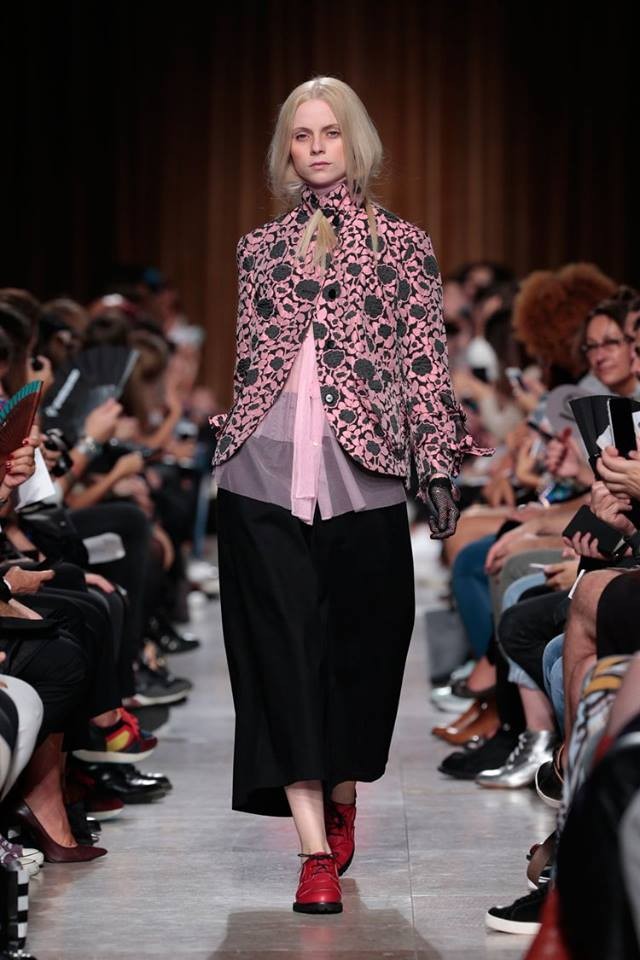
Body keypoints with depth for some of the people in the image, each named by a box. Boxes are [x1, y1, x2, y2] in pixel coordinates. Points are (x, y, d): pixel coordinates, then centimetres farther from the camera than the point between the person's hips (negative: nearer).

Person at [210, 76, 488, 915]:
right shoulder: (260, 249, 13)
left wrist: (439, 466, -2)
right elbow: (249, 362, 16)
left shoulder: (402, 244, 6)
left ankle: (341, 805, 30)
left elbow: (427, 365, 3)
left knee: (359, 647, 6)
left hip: (360, 475, -1)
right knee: (283, 650, -4)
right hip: (263, 476, 1)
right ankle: (315, 849, -5)